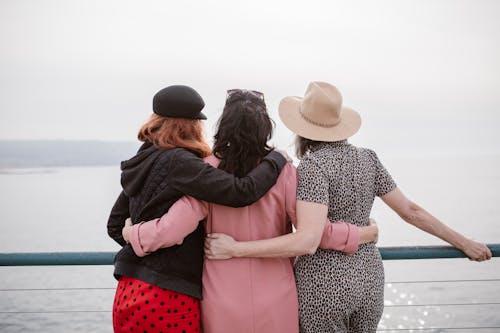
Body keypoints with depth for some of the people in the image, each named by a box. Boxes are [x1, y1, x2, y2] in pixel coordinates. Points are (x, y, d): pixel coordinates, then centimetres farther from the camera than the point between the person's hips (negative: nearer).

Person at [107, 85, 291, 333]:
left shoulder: (143, 162, 10)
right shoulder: (179, 163, -16)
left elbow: (115, 225, 17)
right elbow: (241, 192, -24)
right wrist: (276, 158, -8)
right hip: (168, 301, -8)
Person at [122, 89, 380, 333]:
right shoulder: (282, 170, -9)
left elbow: (171, 229, -16)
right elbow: (313, 231, -12)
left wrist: (131, 233, 3)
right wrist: (361, 235, 4)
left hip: (222, 303, 0)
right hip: (275, 302, 0)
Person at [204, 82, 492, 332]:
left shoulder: (313, 166, -18)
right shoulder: (367, 159, 2)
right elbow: (410, 211, 5)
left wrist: (235, 249, -27)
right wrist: (465, 243, 16)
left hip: (323, 284, -6)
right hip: (369, 278, 6)